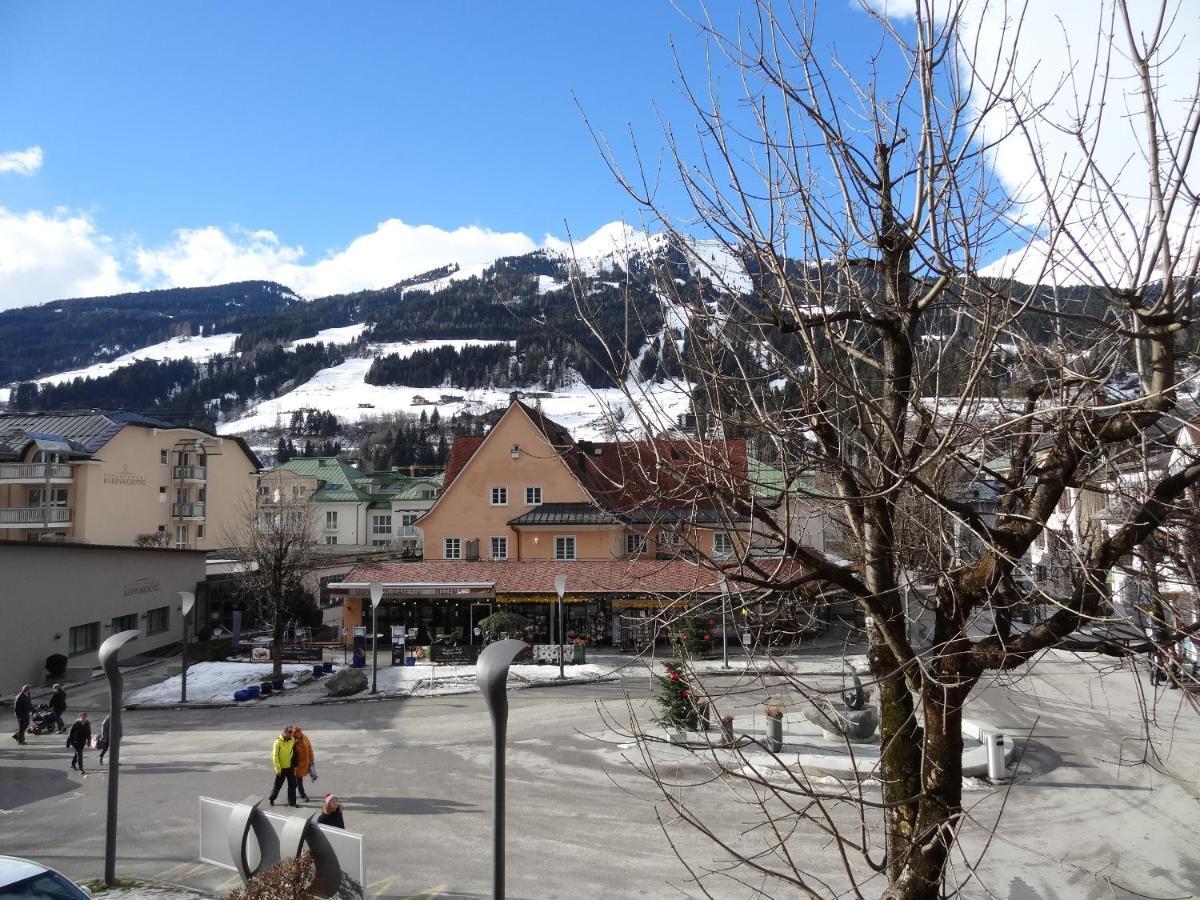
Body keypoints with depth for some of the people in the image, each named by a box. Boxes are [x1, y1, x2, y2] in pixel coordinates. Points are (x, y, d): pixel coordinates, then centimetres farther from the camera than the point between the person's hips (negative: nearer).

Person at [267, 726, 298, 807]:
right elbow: (275, 756, -15)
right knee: (278, 785, 10)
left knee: (292, 785, 6)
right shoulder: (278, 742, -16)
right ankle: (271, 798, 33)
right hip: (281, 768, -4)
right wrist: (278, 768, -17)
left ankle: (292, 802, 16)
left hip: (290, 767, 4)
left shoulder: (292, 740, 0)